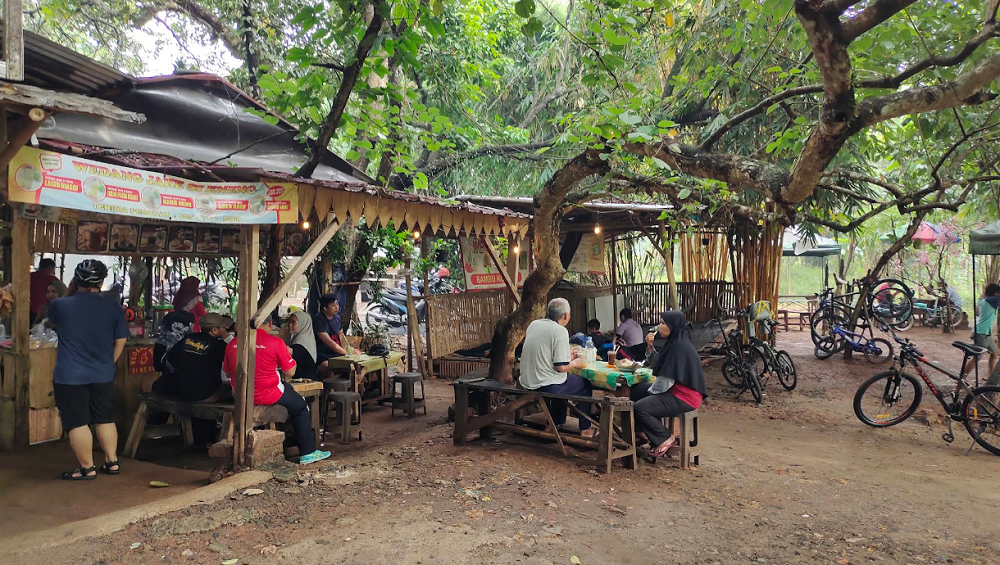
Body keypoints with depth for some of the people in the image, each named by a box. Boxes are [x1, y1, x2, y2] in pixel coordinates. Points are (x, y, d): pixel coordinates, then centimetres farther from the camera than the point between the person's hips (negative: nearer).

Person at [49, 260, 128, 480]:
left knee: (77, 422, 5)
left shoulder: (60, 305, -8)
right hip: (103, 375, 3)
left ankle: (87, 469, 12)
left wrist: (72, 291, 23)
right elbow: (121, 341, 2)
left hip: (70, 376, -3)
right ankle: (112, 462, 22)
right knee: (104, 418, 15)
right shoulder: (113, 309, -5)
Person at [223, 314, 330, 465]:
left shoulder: (233, 343, 1)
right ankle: (308, 453, 18)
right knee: (301, 407, 18)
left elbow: (227, 372, 10)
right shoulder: (275, 342, -12)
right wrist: (288, 353, 11)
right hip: (268, 396, -6)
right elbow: (290, 373, -7)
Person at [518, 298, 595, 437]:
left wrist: (567, 357, 22)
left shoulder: (533, 324, 4)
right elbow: (561, 367, -21)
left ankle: (556, 424, 39)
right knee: (585, 385, 14)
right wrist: (575, 363, 0)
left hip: (527, 381, 7)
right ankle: (585, 430, 19)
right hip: (546, 386, -7)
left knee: (563, 379, 33)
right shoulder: (560, 331, -19)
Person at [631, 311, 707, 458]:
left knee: (640, 407, -18)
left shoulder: (680, 347, -23)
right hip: (675, 390, 11)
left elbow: (666, 380, -23)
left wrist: (651, 391, -6)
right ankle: (642, 433, 20)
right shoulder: (674, 342, 8)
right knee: (636, 392, 15)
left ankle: (666, 438, 0)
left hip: (684, 397, -11)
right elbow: (656, 365, 15)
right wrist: (650, 346, -1)